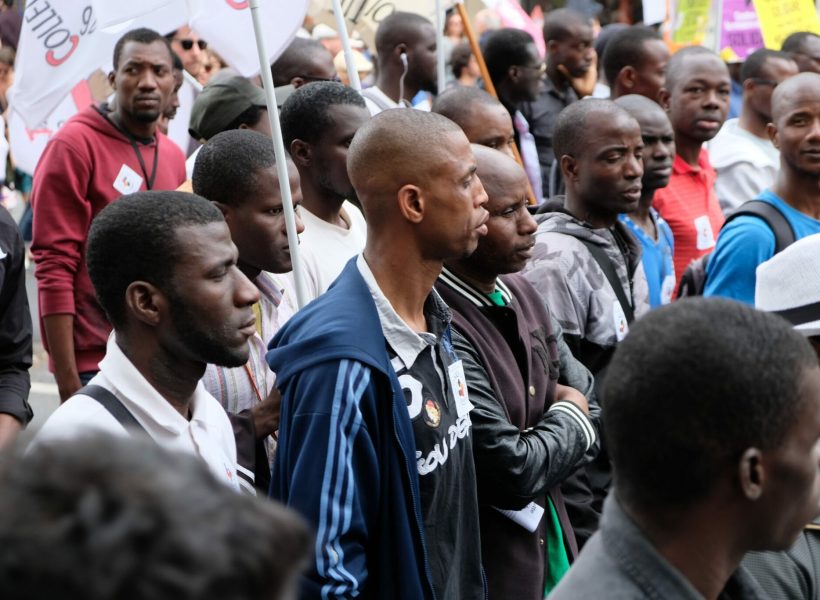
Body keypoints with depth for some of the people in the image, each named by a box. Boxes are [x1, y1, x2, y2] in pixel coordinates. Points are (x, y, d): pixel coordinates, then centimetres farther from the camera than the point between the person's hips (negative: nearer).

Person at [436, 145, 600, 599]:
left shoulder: (519, 293, 3)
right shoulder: (440, 329, -24)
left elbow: (588, 396, 10)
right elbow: (516, 473, -22)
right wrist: (568, 416, -5)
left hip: (550, 548, 8)